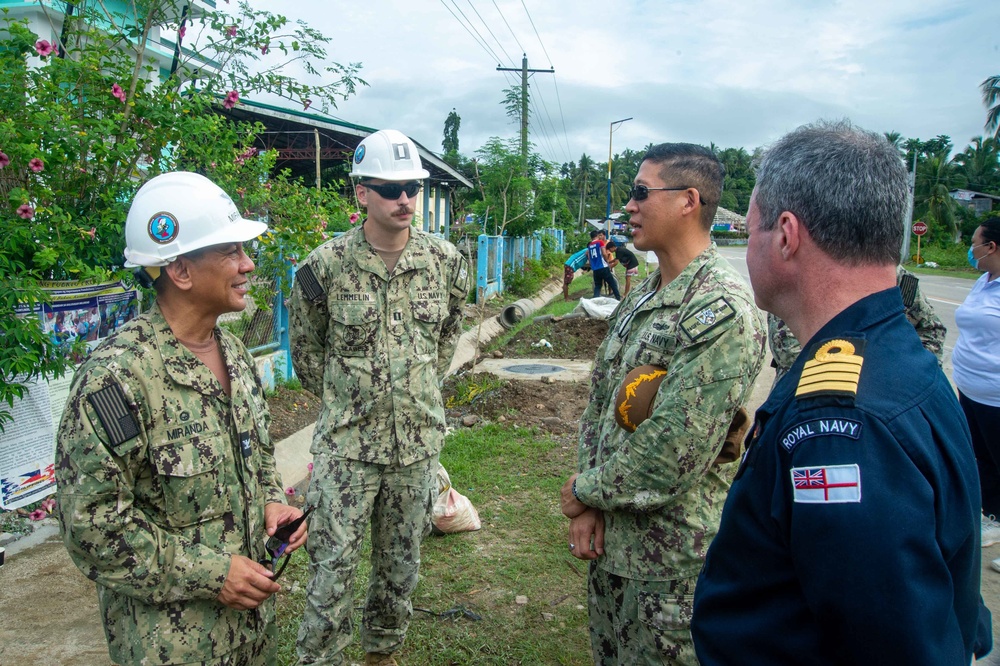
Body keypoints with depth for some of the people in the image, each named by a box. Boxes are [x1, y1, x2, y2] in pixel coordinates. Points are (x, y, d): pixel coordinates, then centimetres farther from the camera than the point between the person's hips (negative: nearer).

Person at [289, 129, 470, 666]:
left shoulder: (446, 261, -3)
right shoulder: (325, 266, -10)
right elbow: (306, 350, 4)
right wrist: (344, 399, 6)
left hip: (418, 442, 3)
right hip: (345, 444, -3)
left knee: (401, 562, 18)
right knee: (333, 566, 4)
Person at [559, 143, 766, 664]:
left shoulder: (722, 312, -22)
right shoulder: (640, 298, 7)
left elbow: (672, 455, -26)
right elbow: (599, 401, 8)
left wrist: (584, 490, -11)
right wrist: (589, 507, -2)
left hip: (672, 561, -8)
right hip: (609, 542, 8)